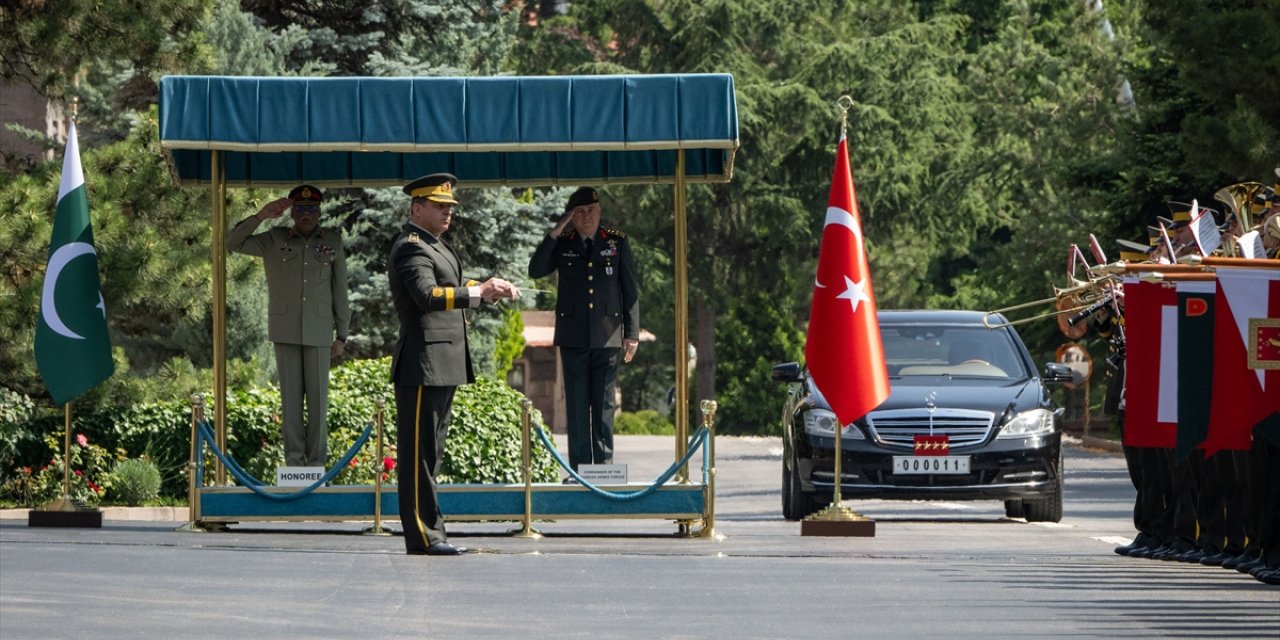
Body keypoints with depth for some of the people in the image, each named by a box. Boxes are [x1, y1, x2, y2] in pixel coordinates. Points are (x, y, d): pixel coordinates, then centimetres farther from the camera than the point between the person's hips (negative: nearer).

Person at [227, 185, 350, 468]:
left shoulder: (332, 242, 5)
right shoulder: (275, 240, 5)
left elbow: (340, 291, 7)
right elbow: (233, 243, 1)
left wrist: (341, 335, 4)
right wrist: (260, 216, -12)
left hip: (319, 332, 0)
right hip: (285, 332, 0)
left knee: (318, 398, -1)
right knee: (291, 397, 0)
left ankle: (317, 464, 3)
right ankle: (293, 463, 3)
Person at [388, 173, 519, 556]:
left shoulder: (432, 245, 19)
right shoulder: (411, 248, -13)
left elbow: (452, 289, 27)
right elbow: (427, 295, -29)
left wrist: (489, 290, 11)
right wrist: (479, 292, -35)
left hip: (443, 365, 11)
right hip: (423, 363, -11)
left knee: (430, 452, 12)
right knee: (419, 452, -8)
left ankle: (429, 535, 16)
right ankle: (423, 536, -7)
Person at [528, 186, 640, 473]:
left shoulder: (617, 242, 7)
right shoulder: (562, 244, 7)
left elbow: (630, 291, 8)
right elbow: (535, 270, -7)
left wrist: (632, 333, 4)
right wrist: (555, 232, -11)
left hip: (607, 337, 0)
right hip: (573, 337, 0)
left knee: (604, 406, 1)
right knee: (577, 406, 0)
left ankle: (604, 467, 4)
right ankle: (579, 468, 2)